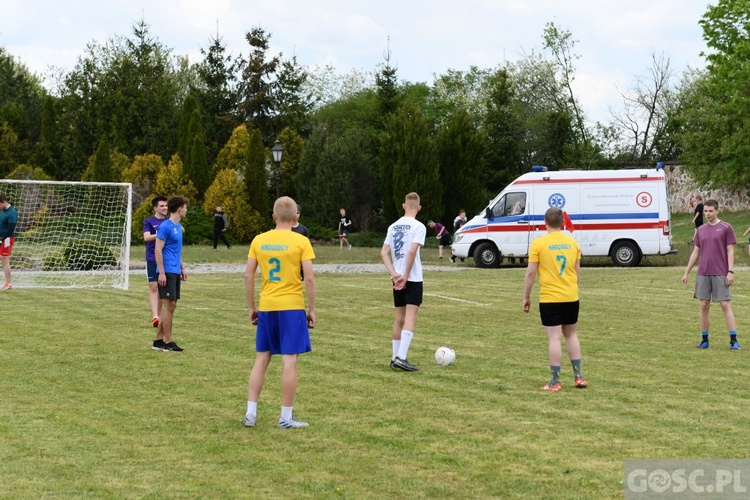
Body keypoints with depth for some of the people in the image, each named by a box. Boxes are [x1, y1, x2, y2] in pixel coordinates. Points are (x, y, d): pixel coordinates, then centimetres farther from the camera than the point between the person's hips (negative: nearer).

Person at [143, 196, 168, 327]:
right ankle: (155, 316, -17)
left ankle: (158, 314, 18)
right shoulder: (149, 221, -2)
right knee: (153, 287, -10)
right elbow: (147, 237, -15)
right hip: (152, 259, -4)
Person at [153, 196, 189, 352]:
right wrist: (161, 272, -18)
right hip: (167, 272, -9)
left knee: (170, 306, 10)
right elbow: (158, 250, -15)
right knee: (169, 306, -6)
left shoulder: (178, 227, 15)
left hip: (175, 272, 9)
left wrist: (182, 268, 21)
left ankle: (159, 340, 16)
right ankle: (168, 342, -1)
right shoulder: (165, 226, -11)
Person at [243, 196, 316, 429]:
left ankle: (251, 413, 11)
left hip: (266, 307, 4)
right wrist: (312, 310, 0)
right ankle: (286, 417, 3)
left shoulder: (259, 240, 4)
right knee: (289, 361, 0)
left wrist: (252, 308, 13)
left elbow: (248, 276, 4)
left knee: (261, 359, 12)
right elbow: (309, 279, -9)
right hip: (292, 306, -4)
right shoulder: (301, 241, -6)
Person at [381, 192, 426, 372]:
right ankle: (401, 357, -19)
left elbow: (384, 253, 3)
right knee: (410, 318, -8)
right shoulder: (418, 226, -9)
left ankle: (395, 357, 18)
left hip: (397, 279, 6)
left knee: (399, 318, 14)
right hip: (413, 279, -6)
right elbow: (412, 251, -21)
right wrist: (405, 276, -16)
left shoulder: (393, 227, 9)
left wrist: (394, 274, -6)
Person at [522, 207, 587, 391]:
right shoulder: (572, 243, 6)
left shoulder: (538, 244, -8)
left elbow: (530, 273, -9)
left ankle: (554, 382, 0)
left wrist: (526, 297, 1)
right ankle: (578, 376, 17)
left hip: (549, 299, -4)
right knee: (571, 335, 18)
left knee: (554, 338, -2)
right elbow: (577, 271, 13)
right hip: (571, 297, 4)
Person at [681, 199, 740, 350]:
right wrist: (686, 272, 14)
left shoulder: (726, 228, -1)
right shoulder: (701, 230, 12)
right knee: (704, 306, 4)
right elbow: (695, 252, 16)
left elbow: (730, 251, -3)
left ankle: (733, 340, -4)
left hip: (720, 274, -4)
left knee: (725, 305, -6)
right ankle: (704, 340, 12)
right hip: (703, 274, 4)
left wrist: (730, 271, -11)